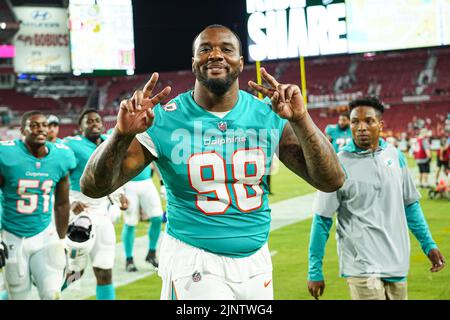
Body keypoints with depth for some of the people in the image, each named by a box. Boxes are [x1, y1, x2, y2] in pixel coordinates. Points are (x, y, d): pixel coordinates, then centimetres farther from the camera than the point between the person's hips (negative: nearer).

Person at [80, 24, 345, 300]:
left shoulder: (268, 116, -3)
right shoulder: (165, 121, -11)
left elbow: (332, 181, -8)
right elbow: (93, 187, -12)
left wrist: (301, 120, -23)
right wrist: (122, 134, -30)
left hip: (255, 261, 4)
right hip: (193, 261, -3)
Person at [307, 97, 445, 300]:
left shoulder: (395, 156, 5)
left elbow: (410, 205, 16)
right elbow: (322, 220, -6)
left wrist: (428, 244, 14)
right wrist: (314, 272, -5)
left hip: (397, 264, 5)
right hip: (361, 266, -5)